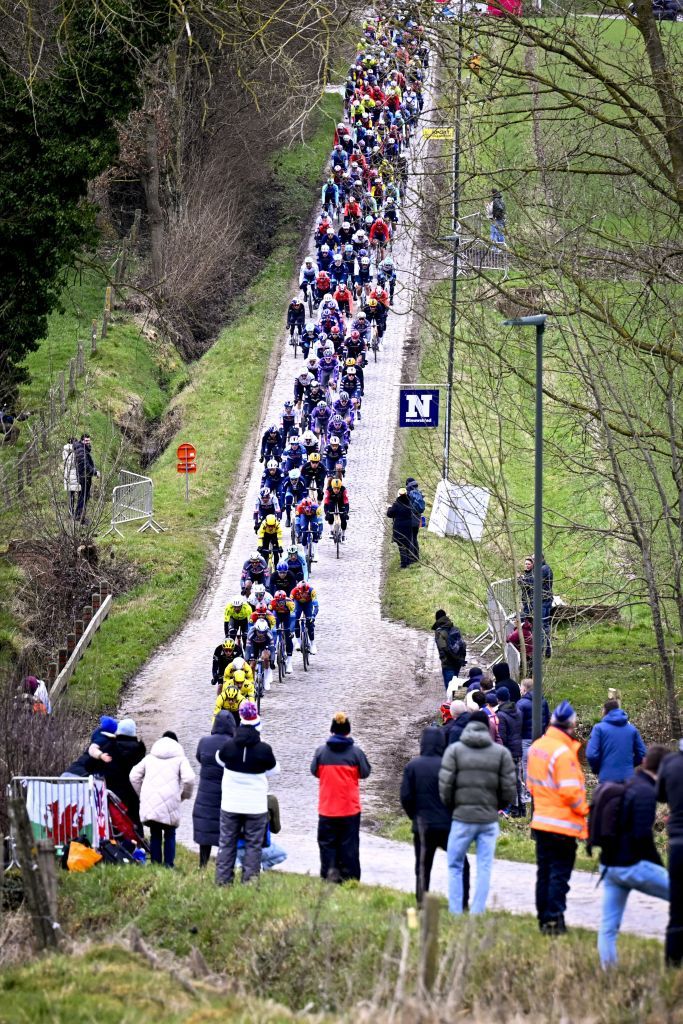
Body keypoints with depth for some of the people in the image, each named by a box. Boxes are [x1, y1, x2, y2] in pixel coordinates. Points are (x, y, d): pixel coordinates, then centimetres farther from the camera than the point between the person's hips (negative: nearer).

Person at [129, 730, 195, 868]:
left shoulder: (150, 758, 20)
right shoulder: (180, 758, 10)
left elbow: (133, 775, 13)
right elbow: (188, 778, -5)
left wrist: (141, 794, 22)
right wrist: (185, 795, 12)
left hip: (149, 803, 2)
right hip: (170, 803, -2)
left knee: (155, 835, 12)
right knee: (169, 834, 8)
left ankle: (155, 863, 9)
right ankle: (168, 864, 2)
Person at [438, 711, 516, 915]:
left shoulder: (454, 750, -2)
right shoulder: (501, 753, 2)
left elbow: (445, 786, -6)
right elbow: (509, 790, 0)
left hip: (462, 817, -1)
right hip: (489, 819, 1)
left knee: (455, 866, 9)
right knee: (484, 868, 7)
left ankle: (455, 912, 6)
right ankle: (477, 912, 4)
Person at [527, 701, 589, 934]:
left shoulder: (536, 747, 6)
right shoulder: (563, 752, -20)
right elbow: (570, 792, -22)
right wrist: (584, 810, -7)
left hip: (541, 821, 8)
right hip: (563, 825, -8)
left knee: (544, 871, 14)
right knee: (560, 873, -2)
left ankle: (544, 918, 19)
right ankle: (554, 919, -4)